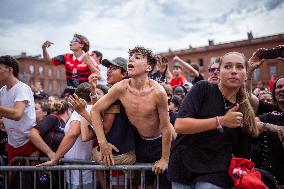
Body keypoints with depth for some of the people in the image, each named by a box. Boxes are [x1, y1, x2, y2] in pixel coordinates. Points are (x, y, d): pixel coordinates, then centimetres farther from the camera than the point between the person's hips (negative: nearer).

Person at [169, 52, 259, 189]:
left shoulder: (245, 113, 3)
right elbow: (179, 125, -18)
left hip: (216, 173, 2)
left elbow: (242, 155, 9)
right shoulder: (203, 89, -7)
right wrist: (221, 121, -20)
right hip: (182, 166, -1)